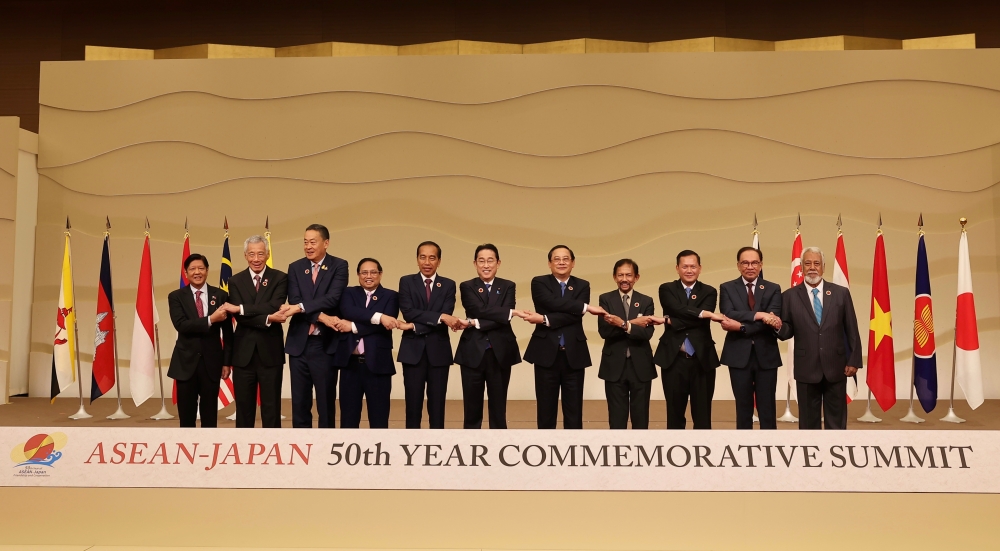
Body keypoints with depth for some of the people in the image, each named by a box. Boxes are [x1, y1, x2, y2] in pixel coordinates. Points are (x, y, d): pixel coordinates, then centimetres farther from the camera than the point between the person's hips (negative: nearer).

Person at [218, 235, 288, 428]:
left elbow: (274, 307, -16)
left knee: (271, 409, 6)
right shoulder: (236, 281, 5)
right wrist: (267, 319, -21)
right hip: (244, 353, 2)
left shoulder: (279, 278, 1)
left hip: (270, 352, -2)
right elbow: (239, 317, -7)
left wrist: (240, 308, -17)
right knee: (244, 408, 10)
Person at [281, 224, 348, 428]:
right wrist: (319, 316, -20)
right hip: (299, 344, 3)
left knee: (326, 402, 5)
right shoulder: (295, 267, 7)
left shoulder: (339, 266, -1)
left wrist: (301, 307, -24)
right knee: (299, 402, 9)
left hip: (326, 344, -3)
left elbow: (332, 299, -14)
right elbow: (294, 302, -6)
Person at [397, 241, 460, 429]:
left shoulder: (448, 285, 6)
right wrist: (440, 317, -19)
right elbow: (408, 312, -11)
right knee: (413, 402, 4)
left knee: (437, 403, 5)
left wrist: (417, 326, -17)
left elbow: (447, 318, -8)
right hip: (413, 350, 0)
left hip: (439, 350, 1)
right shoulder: (406, 282, 4)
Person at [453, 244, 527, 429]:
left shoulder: (508, 287, 5)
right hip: (473, 353, -1)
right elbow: (481, 310, -15)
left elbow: (504, 321, -9)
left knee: (498, 408, 8)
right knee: (472, 408, 6)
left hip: (500, 353, 1)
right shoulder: (467, 287, 3)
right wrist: (512, 312, -19)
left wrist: (474, 323, -17)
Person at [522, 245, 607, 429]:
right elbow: (553, 302, -18)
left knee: (574, 411, 6)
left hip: (574, 354, 1)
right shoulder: (539, 283, 3)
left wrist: (544, 319, -17)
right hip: (546, 353, -1)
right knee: (546, 410, 6)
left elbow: (575, 316, -9)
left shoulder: (582, 285, 7)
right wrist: (586, 307, -17)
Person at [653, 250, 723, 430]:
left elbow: (702, 321, -11)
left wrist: (670, 320, -14)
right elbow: (678, 310, -16)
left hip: (702, 359, 0)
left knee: (702, 415, 6)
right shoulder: (666, 289, 5)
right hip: (674, 359, 0)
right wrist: (705, 313, -22)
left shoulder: (709, 292, 6)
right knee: (675, 413, 9)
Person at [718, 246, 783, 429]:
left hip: (766, 356, 0)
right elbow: (728, 315, -13)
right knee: (743, 409, 8)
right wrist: (756, 315, -24)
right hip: (739, 356, 0)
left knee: (768, 410, 6)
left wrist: (741, 326, -18)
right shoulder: (727, 288, 4)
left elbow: (771, 321, -10)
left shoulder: (773, 289, 5)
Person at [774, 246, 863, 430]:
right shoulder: (790, 296, 0)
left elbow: (852, 330, 4)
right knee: (808, 420, 9)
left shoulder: (841, 293, 3)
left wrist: (854, 360, 1)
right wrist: (780, 326, -22)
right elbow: (788, 332, 1)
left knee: (836, 421, 10)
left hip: (836, 367, 1)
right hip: (806, 368, -1)